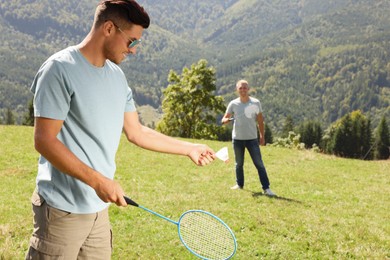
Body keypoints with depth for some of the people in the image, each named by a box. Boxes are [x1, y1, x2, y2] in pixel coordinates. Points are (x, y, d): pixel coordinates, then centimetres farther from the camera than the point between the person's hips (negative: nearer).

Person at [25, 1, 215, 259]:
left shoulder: (117, 75, 10)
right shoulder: (60, 69, -13)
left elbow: (136, 131, 18)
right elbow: (44, 141, -17)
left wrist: (189, 148, 20)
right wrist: (98, 181, -22)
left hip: (100, 207, 7)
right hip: (63, 211, -7)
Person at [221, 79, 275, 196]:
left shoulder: (255, 103, -3)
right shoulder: (233, 104, -2)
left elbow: (260, 120, 5)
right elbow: (224, 119, 1)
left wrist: (262, 136, 3)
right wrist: (226, 120, -23)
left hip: (252, 138, -1)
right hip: (237, 138, 2)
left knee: (259, 163, -6)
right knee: (239, 164, 14)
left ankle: (266, 188, -5)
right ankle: (239, 184, 31)